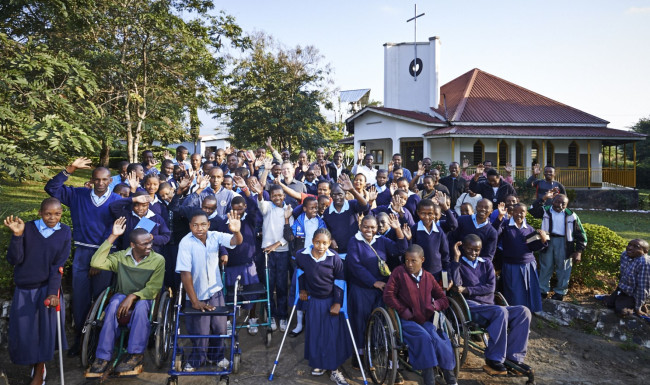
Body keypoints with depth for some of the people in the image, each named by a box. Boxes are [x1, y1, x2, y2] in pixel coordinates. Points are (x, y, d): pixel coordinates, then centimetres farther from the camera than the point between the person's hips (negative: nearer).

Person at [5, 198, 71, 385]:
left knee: (48, 316, -20)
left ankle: (39, 369, -1)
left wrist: (53, 292, -17)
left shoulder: (65, 232, -4)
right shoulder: (27, 228, -6)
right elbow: (14, 260, -10)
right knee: (23, 331, 2)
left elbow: (58, 266, -8)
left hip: (48, 286, -1)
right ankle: (33, 363, 32)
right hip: (24, 288, 1)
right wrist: (17, 235, -23)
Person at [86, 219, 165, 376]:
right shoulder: (120, 257, 1)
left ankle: (135, 354, -29)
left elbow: (153, 288, -11)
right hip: (122, 295, 2)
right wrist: (113, 237, -14)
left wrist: (132, 297, -27)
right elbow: (96, 263, -13)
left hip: (145, 298, -2)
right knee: (114, 304, -33)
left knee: (141, 306, -37)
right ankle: (103, 357, -28)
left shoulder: (158, 260, -8)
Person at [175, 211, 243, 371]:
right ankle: (195, 360, 31)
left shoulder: (215, 236, -8)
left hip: (216, 291, 3)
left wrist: (236, 231, -46)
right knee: (200, 333, 2)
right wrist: (194, 301, -19)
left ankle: (217, 355, 36)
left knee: (219, 328, 9)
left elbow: (236, 241, -21)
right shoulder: (186, 242, -19)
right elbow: (185, 273, -19)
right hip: (197, 296, -3)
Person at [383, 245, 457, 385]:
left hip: (425, 320, 3)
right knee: (423, 338, -30)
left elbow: (444, 299, 15)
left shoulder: (428, 277, 9)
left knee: (438, 340, -23)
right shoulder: (399, 272, -2)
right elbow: (388, 295, -5)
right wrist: (403, 310, -11)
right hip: (406, 321, -3)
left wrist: (435, 304, -7)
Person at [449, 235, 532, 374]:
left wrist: (467, 290, -8)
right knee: (500, 311, -32)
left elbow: (491, 287, 4)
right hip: (471, 307, -5)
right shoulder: (458, 264, 7)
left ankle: (514, 356, -12)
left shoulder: (486, 264, 20)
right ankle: (494, 358, -19)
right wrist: (456, 258, -12)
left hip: (489, 307, 6)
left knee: (523, 311, -17)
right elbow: (456, 285, -14)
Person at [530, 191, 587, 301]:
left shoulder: (571, 216, -1)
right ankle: (543, 291, 23)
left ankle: (560, 292, 24)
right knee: (545, 267, 11)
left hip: (564, 244, -1)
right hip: (547, 242, 1)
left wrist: (578, 251, -4)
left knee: (563, 269, 9)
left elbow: (580, 234, 2)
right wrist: (544, 198, -20)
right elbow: (533, 210, -18)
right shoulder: (546, 211, 1)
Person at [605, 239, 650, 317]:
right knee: (608, 302, 10)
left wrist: (638, 308, -23)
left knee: (621, 310, -18)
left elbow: (642, 287, -29)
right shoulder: (624, 255, -11)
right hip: (622, 289, 7)